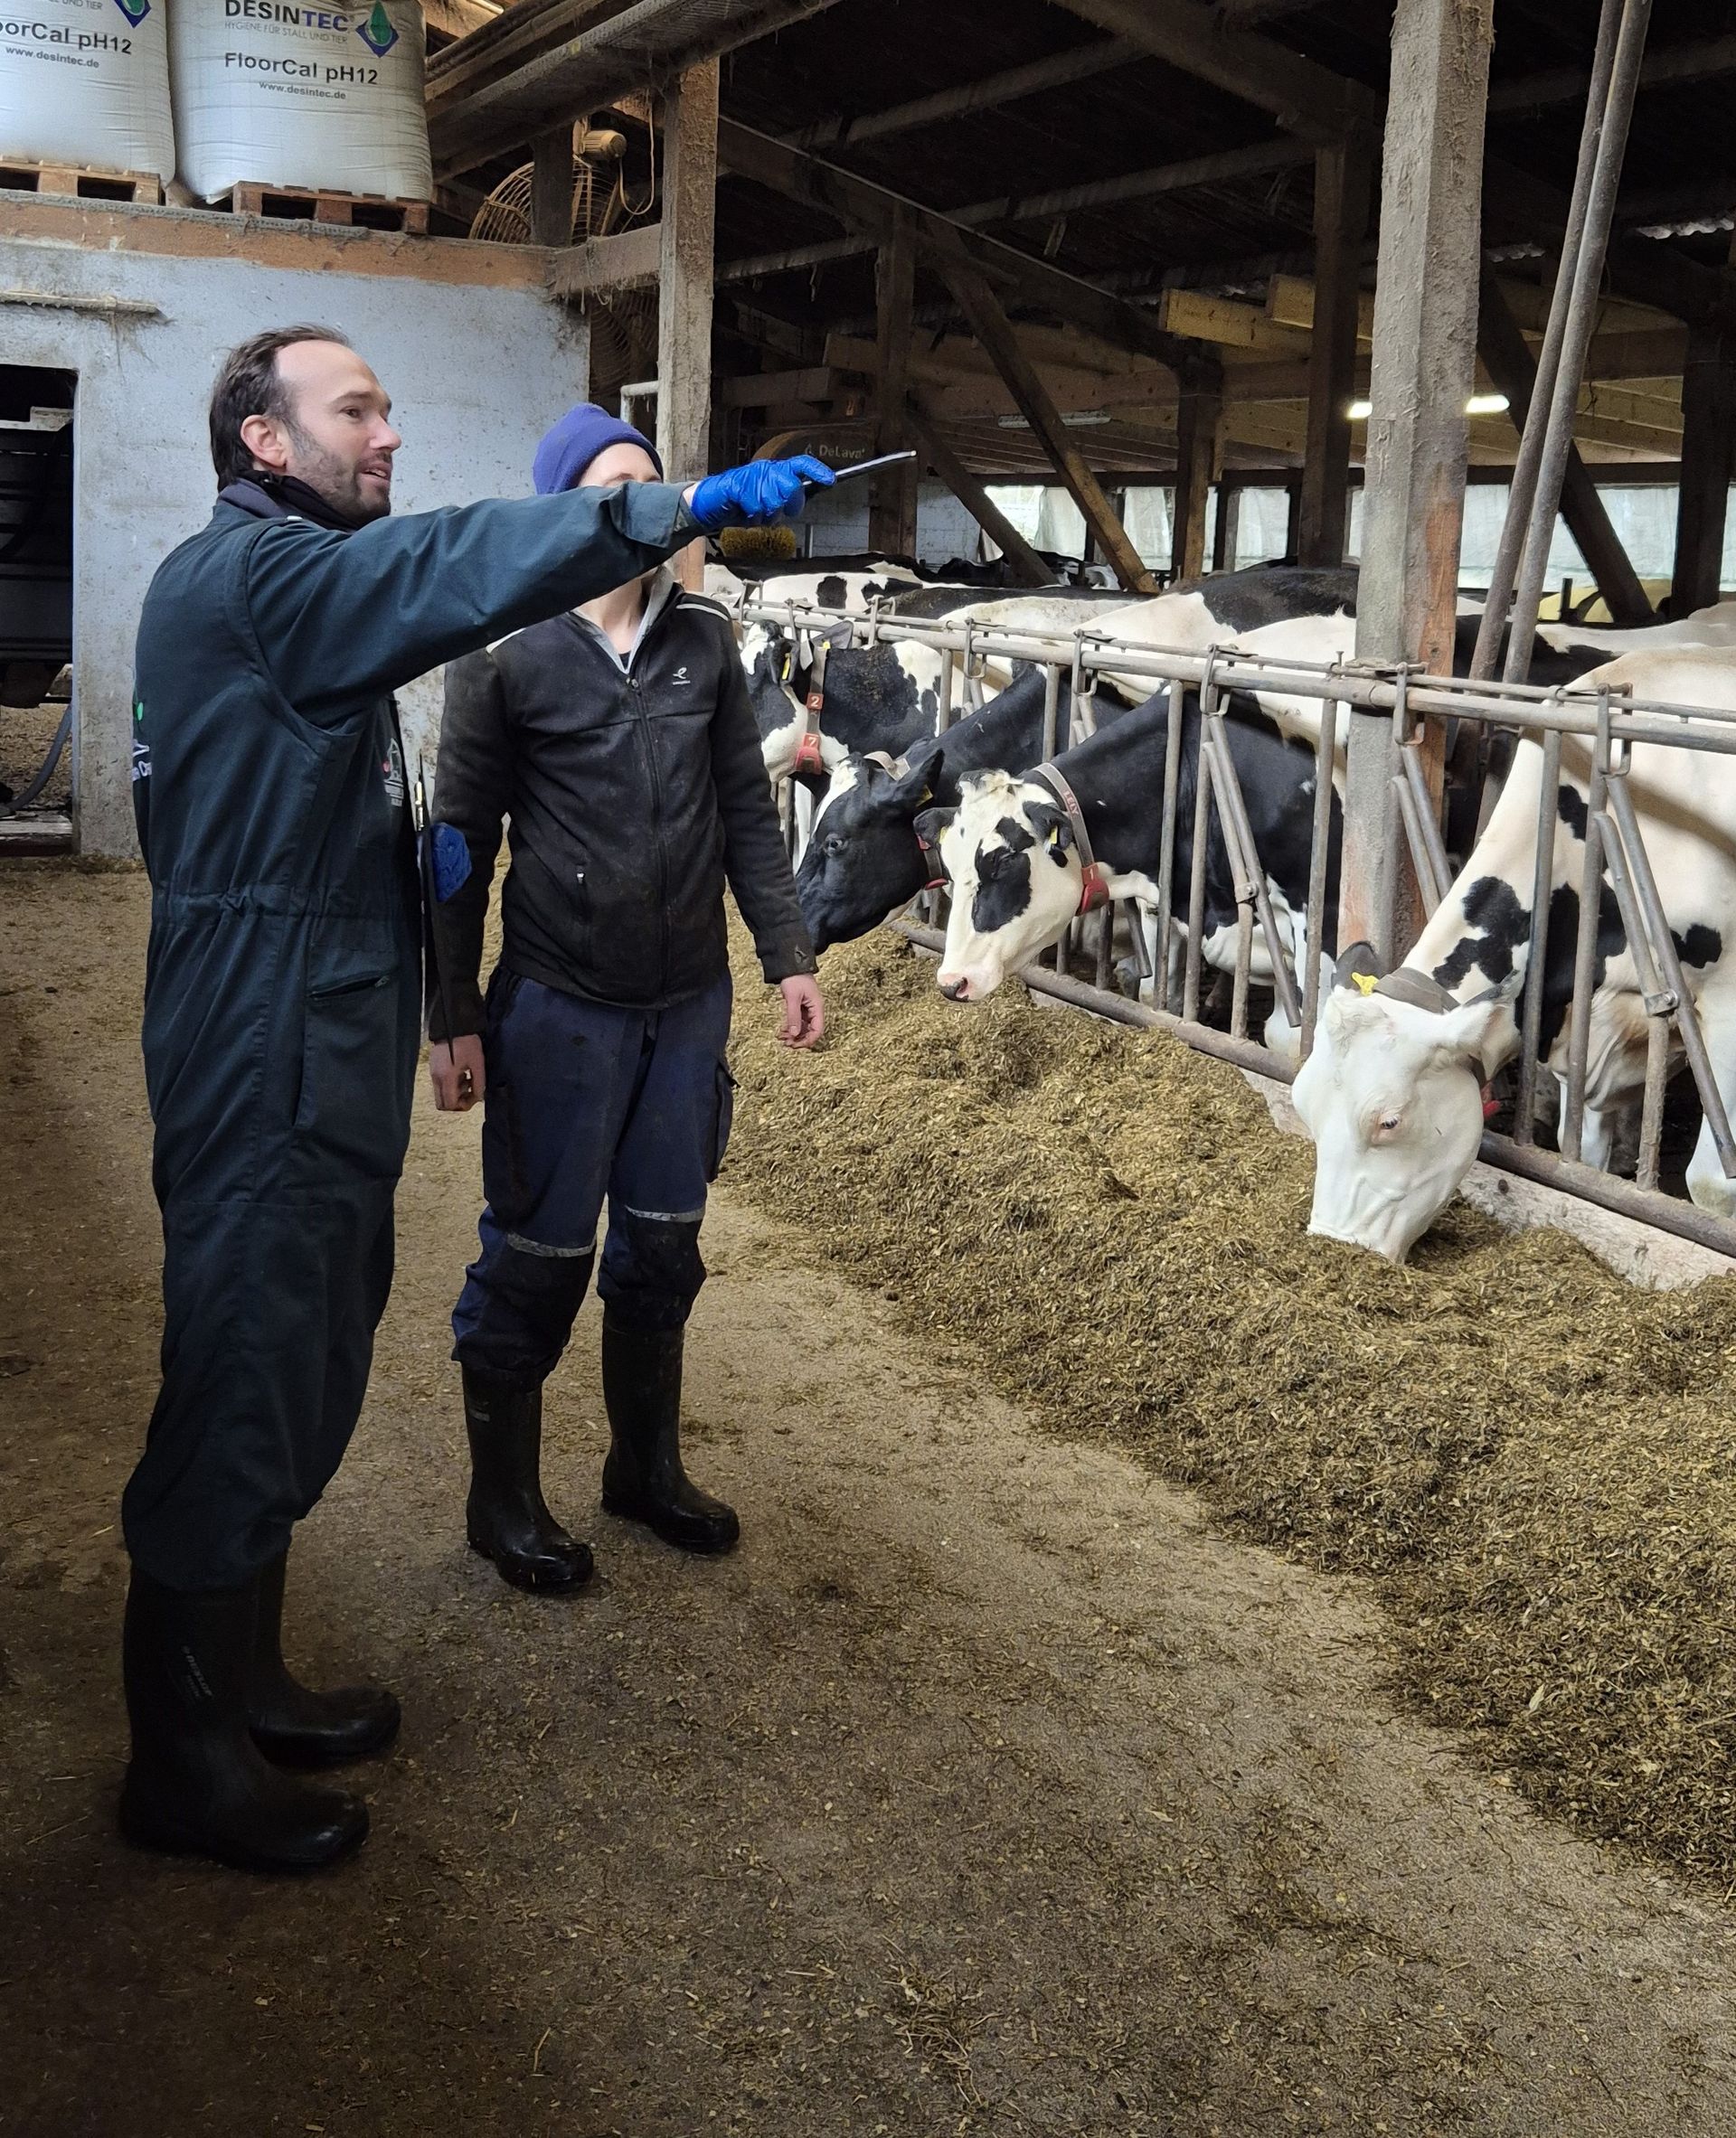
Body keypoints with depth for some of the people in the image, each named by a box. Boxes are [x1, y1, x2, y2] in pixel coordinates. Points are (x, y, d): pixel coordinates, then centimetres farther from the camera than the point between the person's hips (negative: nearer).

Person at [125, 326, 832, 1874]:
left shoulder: (298, 583, 22)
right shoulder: (244, 573, -13)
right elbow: (461, 566, -27)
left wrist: (407, 848, 9)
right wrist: (696, 505, -28)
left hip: (324, 1060, 11)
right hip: (264, 1064, -11)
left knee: (304, 1380, 17)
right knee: (243, 1385, -2)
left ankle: (241, 1686, 33)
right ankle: (183, 1761, 13)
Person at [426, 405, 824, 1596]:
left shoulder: (704, 640, 4)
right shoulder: (507, 654, -7)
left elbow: (749, 812, 8)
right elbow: (464, 845, -5)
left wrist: (790, 958, 3)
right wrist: (454, 1020, -6)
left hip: (691, 1003, 4)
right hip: (559, 1006, -4)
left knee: (664, 1247, 15)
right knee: (539, 1255, 6)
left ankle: (647, 1467, 34)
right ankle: (503, 1499, 25)